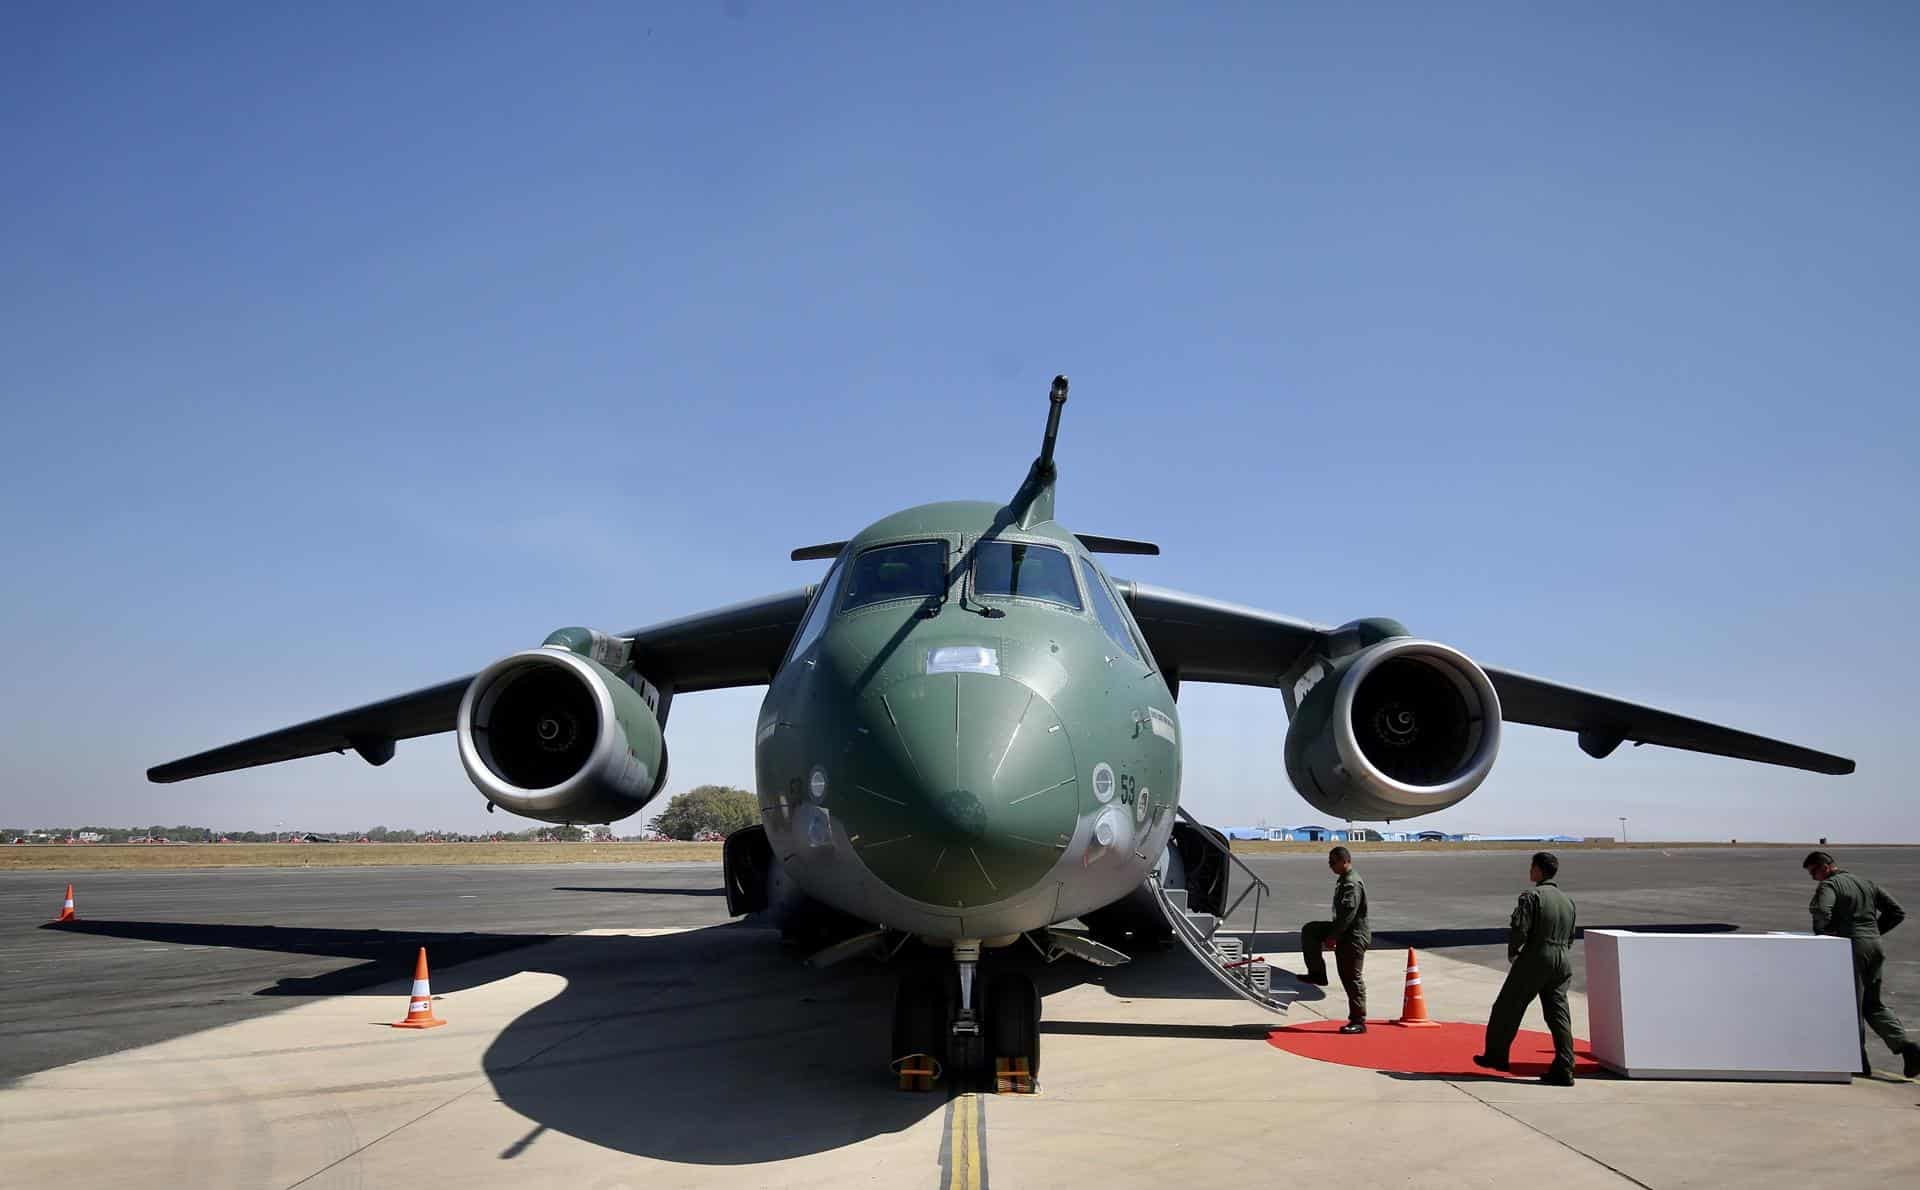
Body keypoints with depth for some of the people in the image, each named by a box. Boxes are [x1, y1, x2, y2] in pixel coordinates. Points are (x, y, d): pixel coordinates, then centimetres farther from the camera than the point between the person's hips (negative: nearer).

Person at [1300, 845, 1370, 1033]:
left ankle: (1358, 1021, 5)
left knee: (1352, 978, -4)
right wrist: (1332, 934, 19)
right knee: (1309, 930, 5)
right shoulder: (1343, 880, 11)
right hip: (1344, 932, 10)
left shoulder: (1352, 884, -20)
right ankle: (1317, 974, 8)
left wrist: (1332, 937, -23)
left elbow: (1348, 914, -26)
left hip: (1354, 936, -10)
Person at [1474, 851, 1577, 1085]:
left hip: (1534, 960, -6)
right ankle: (1563, 1070, 0)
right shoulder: (1568, 900, 13)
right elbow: (1570, 937, 18)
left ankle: (1496, 1055, 19)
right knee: (1558, 1015, 4)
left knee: (1507, 1007, 8)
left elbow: (1518, 929, -17)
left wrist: (1512, 953, -1)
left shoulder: (1532, 896, -10)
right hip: (1561, 963, 6)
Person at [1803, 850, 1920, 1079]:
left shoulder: (1829, 885, -8)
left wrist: (1821, 933, -8)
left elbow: (1822, 911, -26)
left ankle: (1860, 1062, 7)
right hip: (1874, 947, 7)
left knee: (1851, 1005, 3)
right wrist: (1873, 931, 16)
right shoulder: (1867, 883, 16)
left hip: (1849, 948, -7)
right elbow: (1897, 912, 16)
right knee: (1873, 1004, 17)